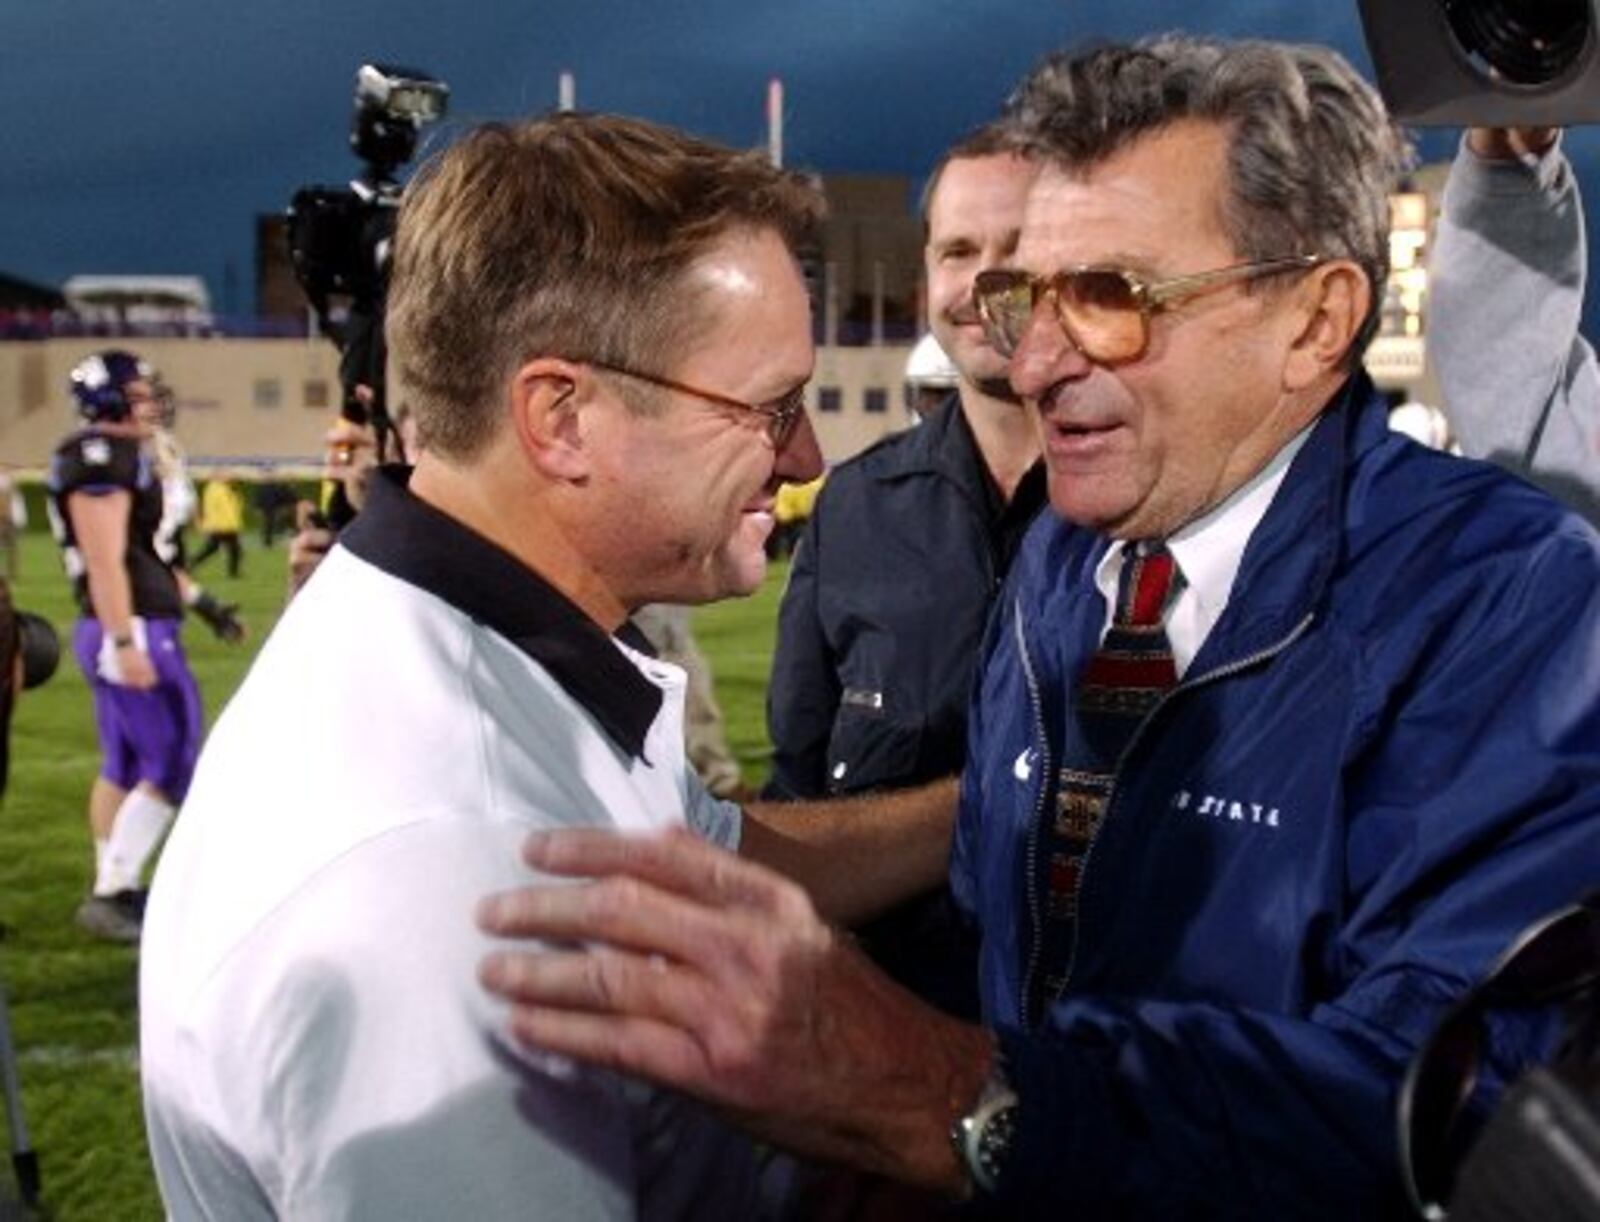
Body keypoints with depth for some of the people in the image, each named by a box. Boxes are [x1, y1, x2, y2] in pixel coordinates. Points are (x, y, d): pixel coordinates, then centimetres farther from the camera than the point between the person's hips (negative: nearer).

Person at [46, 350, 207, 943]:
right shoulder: (101, 458, -16)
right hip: (132, 631, -10)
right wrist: (124, 643, -24)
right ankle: (109, 894, -3)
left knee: (124, 767, 14)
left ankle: (115, 888, 21)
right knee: (172, 767, -6)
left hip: (132, 628, 10)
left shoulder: (120, 455, 16)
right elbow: (105, 562, -21)